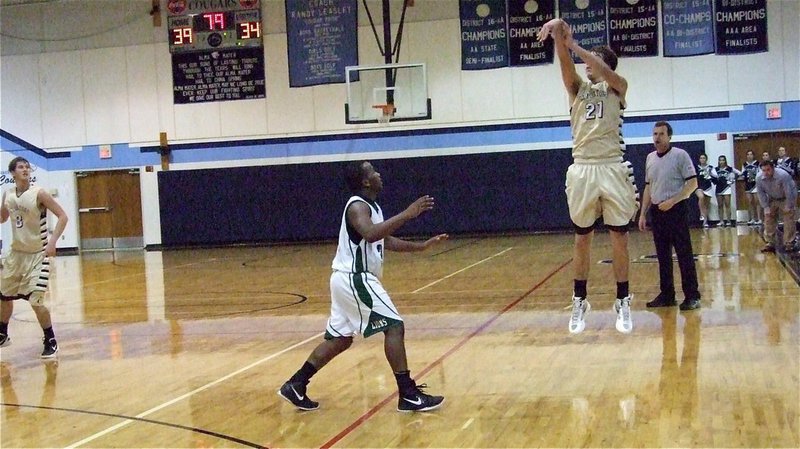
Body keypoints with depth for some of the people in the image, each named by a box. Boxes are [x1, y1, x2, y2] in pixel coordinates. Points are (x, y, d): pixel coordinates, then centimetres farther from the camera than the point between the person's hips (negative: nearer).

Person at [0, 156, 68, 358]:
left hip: (38, 254, -6)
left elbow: (62, 216, -17)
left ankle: (51, 342, 2)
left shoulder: (39, 194, -16)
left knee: (36, 301, -14)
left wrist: (52, 241, -27)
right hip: (16, 252, 6)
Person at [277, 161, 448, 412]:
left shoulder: (369, 206, 16)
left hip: (348, 279, 11)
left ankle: (296, 386, 16)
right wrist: (407, 214, -35)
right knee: (394, 327, -9)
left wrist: (422, 246, 19)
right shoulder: (358, 206, -15)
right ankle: (409, 395, -6)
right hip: (355, 279, -11)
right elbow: (371, 234, -36)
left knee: (340, 339, 15)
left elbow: (385, 241, 26)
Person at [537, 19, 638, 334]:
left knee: (619, 237, 2)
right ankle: (579, 302, 14)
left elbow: (606, 73, -16)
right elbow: (565, 63, -6)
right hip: (583, 170, 2)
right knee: (582, 238, 6)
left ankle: (623, 303, 11)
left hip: (612, 169, -2)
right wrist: (559, 35, -25)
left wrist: (575, 45, -22)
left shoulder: (616, 89, 7)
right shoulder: (578, 89, 13)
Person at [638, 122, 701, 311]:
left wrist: (672, 201, -18)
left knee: (684, 255, -5)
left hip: (676, 210, -6)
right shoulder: (650, 158, 12)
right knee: (662, 256, 9)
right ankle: (667, 294, 17)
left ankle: (692, 296, -1)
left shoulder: (680, 155, -7)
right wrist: (643, 214, 13)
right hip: (657, 211, 6)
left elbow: (692, 183, -11)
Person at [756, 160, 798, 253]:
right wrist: (766, 207, -11)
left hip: (786, 198, -4)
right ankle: (770, 244, 10)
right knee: (768, 220, 2)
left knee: (789, 220, -9)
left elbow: (789, 192, -27)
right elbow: (761, 193, -10)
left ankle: (789, 244, -2)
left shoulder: (783, 175, -36)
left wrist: (788, 206, -20)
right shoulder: (759, 178, -23)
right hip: (772, 199, 4)